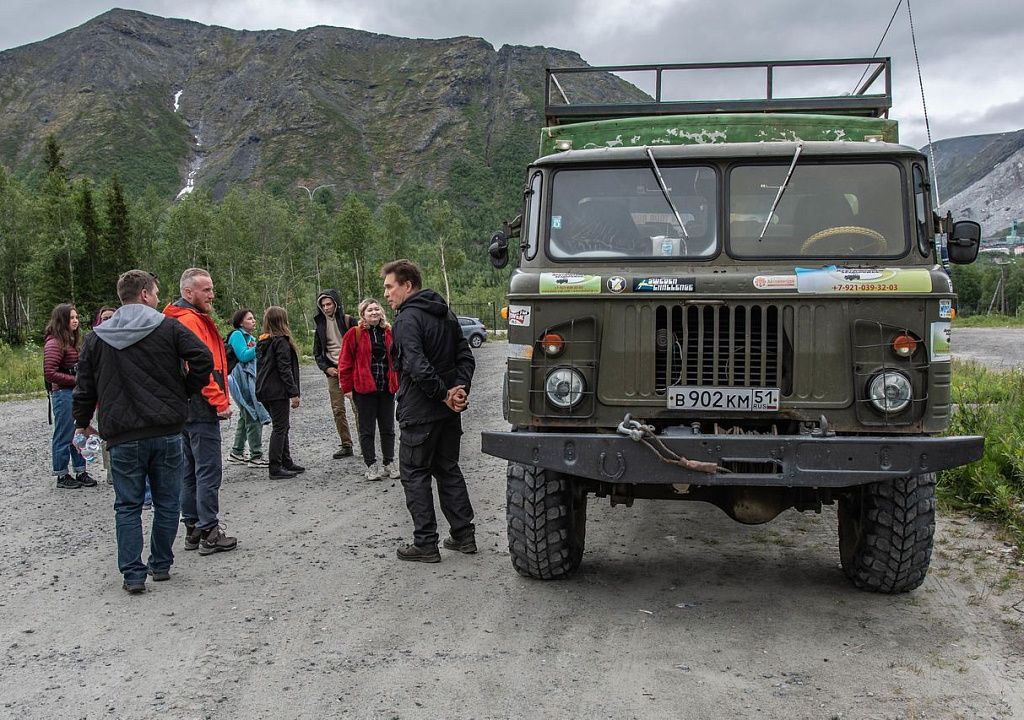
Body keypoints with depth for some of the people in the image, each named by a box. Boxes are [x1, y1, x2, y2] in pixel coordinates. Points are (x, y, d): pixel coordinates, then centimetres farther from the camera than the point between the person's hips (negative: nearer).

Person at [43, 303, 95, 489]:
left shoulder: (70, 341, 15)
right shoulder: (54, 343, -13)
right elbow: (49, 373, -19)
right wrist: (75, 380, -16)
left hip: (76, 393, 9)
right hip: (63, 394, -9)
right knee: (63, 437, 0)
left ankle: (80, 472, 22)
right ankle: (62, 476, 10)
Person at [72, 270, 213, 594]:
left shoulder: (97, 338, 5)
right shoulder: (168, 328, -2)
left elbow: (85, 387, 8)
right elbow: (203, 358, -12)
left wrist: (82, 422, 23)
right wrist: (184, 393, 3)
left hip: (123, 437, 1)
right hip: (167, 433, -1)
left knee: (128, 506, 8)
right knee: (166, 502, 12)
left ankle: (133, 573, 5)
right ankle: (161, 565, 20)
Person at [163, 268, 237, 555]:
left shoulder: (192, 318, 18)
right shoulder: (191, 321, -14)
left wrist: (219, 398, 17)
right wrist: (221, 402, -17)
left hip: (188, 409, 11)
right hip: (202, 408, -11)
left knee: (192, 470, 14)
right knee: (209, 471, -6)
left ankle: (192, 529, 21)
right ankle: (209, 533, -2)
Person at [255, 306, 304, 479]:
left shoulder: (262, 342, 13)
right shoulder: (281, 341, -13)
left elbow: (260, 366, 16)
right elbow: (284, 369, -18)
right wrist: (294, 393, -16)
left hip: (265, 390, 9)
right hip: (278, 391, -9)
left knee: (282, 426, 17)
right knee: (280, 428, -4)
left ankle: (286, 462, 24)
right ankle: (275, 468, -4)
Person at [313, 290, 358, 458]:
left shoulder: (348, 321, 0)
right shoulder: (320, 324, 11)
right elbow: (317, 352, 16)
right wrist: (326, 368, 1)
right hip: (333, 372, 4)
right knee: (338, 410, 2)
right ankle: (346, 446, 9)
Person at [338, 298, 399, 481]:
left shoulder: (389, 333, 7)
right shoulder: (354, 334, -5)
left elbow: (396, 359, 12)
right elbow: (345, 363, -4)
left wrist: (397, 383, 6)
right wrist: (347, 387, -7)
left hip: (386, 389, 4)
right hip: (364, 389, -4)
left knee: (388, 428, 11)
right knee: (366, 429, 4)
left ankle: (389, 463, 21)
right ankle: (371, 465, 12)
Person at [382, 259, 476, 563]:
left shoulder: (408, 319, -15)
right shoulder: (446, 314, 12)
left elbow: (417, 367, -26)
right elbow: (466, 356, 11)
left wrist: (444, 395, -18)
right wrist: (459, 390, -2)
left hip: (420, 412, -8)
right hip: (449, 412, 8)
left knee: (415, 474, 2)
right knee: (448, 469, 17)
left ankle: (425, 544, 4)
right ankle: (463, 535, 20)